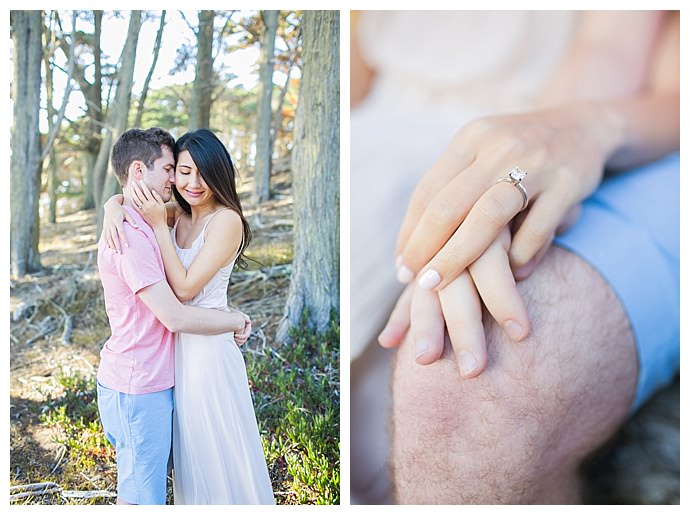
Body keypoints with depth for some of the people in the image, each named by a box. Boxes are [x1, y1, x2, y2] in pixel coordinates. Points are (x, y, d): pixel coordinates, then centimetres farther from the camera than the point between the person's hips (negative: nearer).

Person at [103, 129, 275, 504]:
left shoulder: (226, 220, -17)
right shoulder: (179, 214, 4)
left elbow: (184, 288, -20)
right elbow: (119, 199, 11)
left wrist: (159, 225, -20)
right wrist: (115, 209, -12)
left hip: (208, 347, -7)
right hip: (177, 344, 8)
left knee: (216, 450, 9)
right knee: (189, 449, 23)